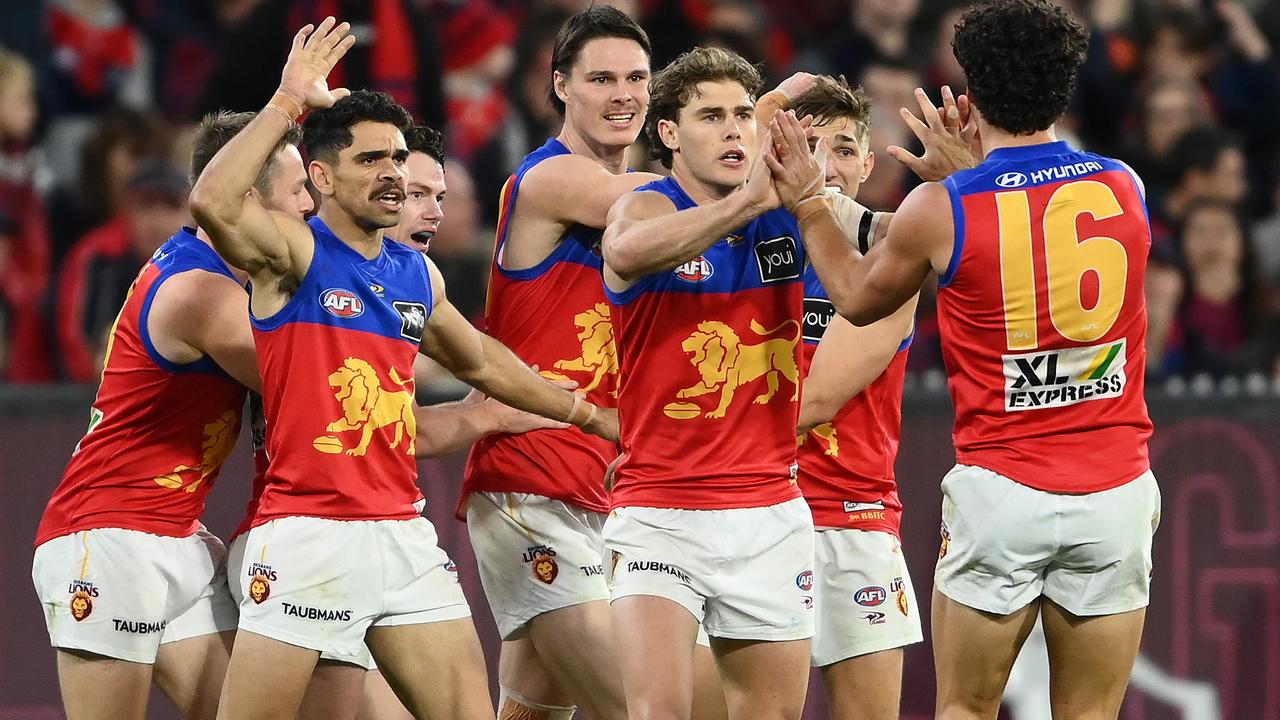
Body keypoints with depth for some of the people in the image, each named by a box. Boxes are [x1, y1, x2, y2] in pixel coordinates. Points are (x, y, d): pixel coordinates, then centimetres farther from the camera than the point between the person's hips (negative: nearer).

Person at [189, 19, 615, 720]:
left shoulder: (417, 273, 16)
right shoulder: (293, 253, -4)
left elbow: (482, 363, 34)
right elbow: (213, 201, -26)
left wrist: (593, 416, 40)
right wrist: (288, 101, -22)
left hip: (403, 533, 6)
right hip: (307, 536, -6)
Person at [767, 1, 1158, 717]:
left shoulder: (940, 210, -5)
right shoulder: (1124, 186, 3)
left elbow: (858, 296, 15)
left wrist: (808, 205, 26)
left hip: (1000, 493, -2)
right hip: (1119, 489, 2)